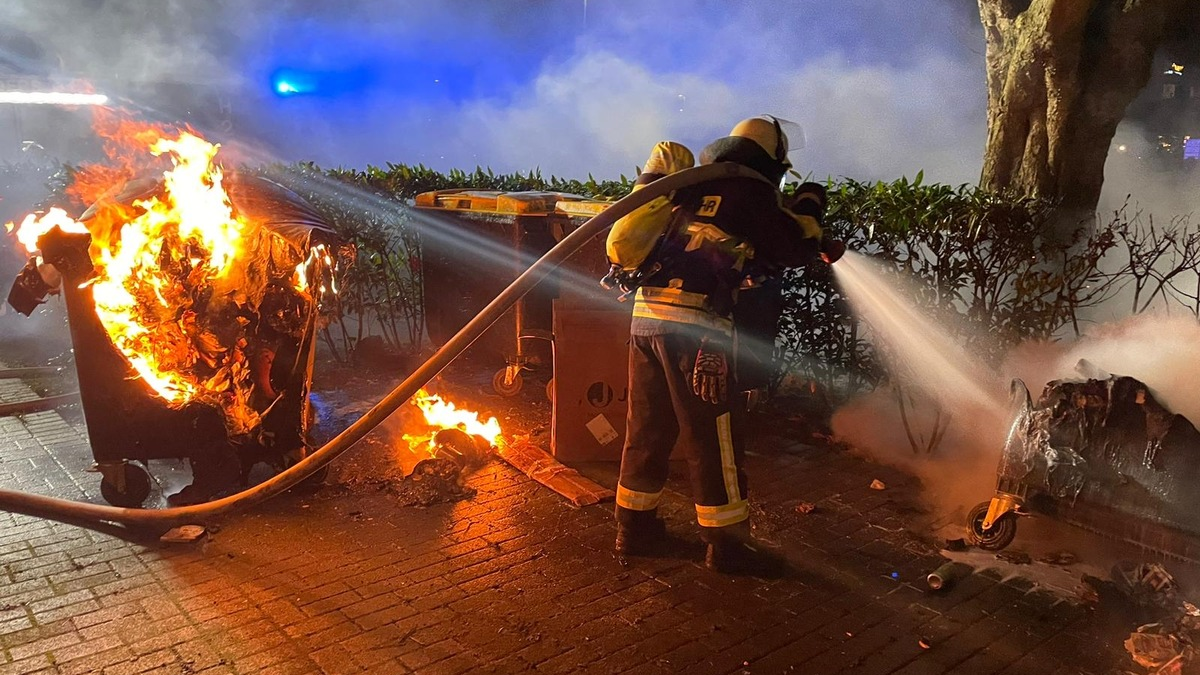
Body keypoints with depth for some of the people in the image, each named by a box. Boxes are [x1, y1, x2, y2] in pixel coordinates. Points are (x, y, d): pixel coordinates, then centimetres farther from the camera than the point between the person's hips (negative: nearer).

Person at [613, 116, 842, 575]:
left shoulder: (691, 185, 21)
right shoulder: (749, 191, 1)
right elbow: (795, 248, 8)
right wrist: (809, 213, 27)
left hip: (645, 314, 7)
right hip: (693, 321, -7)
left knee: (648, 428, 15)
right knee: (710, 437, 2)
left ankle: (635, 528, 25)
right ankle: (727, 543, 12)